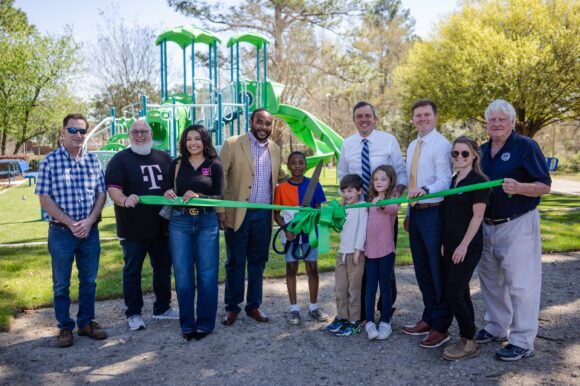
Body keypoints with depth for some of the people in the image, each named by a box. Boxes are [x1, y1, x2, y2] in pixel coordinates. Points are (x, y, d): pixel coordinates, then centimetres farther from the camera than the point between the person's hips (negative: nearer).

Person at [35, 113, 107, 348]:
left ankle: (86, 323, 26)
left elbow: (101, 193, 5)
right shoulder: (50, 161, -4)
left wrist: (89, 221, -9)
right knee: (62, 283, 7)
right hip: (61, 231, -3)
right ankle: (65, 327, 21)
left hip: (90, 230, 3)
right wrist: (71, 223, -13)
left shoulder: (93, 160, 5)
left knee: (89, 280, 12)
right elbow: (44, 198, -7)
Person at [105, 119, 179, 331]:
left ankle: (162, 308, 30)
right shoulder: (120, 159, -3)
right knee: (132, 271, 6)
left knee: (163, 268, 14)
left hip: (162, 226, 5)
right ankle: (133, 314, 18)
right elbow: (112, 188, -13)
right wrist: (124, 200, -33)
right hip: (133, 228, -4)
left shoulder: (164, 157, 11)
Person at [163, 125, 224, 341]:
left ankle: (205, 323, 17)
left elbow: (219, 197, -4)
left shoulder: (214, 166, 1)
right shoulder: (176, 164, 6)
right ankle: (187, 324, 18)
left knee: (207, 274, 3)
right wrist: (168, 194, -15)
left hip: (207, 223, -1)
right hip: (179, 222, 1)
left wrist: (198, 197, -21)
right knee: (183, 275, 5)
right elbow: (167, 191, 9)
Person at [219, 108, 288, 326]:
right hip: (238, 214, -4)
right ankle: (232, 307, 21)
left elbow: (279, 176, 23)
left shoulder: (275, 149, 10)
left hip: (264, 215, 4)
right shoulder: (232, 144, -5)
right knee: (235, 262, 7)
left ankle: (254, 305, 27)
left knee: (258, 261, 13)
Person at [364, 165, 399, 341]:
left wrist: (382, 203, -48)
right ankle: (369, 322, 11)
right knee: (370, 287, 6)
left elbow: (394, 209, -31)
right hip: (370, 250, 4)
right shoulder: (371, 200, 11)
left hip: (386, 251, -4)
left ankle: (385, 322, 17)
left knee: (385, 287, 5)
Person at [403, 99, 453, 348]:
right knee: (422, 271, 17)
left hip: (434, 213, -8)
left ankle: (440, 327, 12)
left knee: (438, 271, -1)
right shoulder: (412, 146, 15)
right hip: (416, 213, 8)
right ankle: (428, 319, 33)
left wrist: (425, 190, -39)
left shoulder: (442, 145, -11)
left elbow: (445, 181, -20)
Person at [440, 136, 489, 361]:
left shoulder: (478, 181, -10)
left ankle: (469, 343, 5)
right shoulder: (453, 180, 13)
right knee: (461, 294, 12)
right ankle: (467, 340, 22)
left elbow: (477, 216, -13)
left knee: (453, 295, -9)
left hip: (467, 248, -8)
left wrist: (464, 245, -16)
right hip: (450, 247, 8)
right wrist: (445, 243, 13)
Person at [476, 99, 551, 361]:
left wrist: (518, 188, -30)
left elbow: (545, 186, -13)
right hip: (487, 225, 7)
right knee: (490, 280, 17)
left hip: (517, 225, -7)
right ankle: (496, 328, 33)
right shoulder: (483, 151, 10)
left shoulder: (526, 146, -9)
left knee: (520, 284, -2)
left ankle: (522, 342, 9)